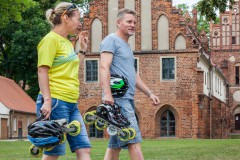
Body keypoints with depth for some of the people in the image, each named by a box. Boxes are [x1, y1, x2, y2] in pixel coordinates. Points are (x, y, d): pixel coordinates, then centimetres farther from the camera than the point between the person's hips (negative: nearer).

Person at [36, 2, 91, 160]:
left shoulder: (67, 42, 19)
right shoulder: (51, 39, -7)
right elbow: (42, 71, -14)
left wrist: (82, 50, 25)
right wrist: (47, 100, -22)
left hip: (72, 104, 9)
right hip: (56, 102, -9)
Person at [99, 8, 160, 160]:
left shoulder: (126, 46, 26)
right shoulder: (111, 40, -3)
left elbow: (134, 75, 29)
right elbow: (104, 68, -15)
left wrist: (149, 93, 21)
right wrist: (107, 93, -26)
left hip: (127, 99, 10)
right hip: (117, 98, -10)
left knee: (116, 144, 8)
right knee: (134, 139, -15)